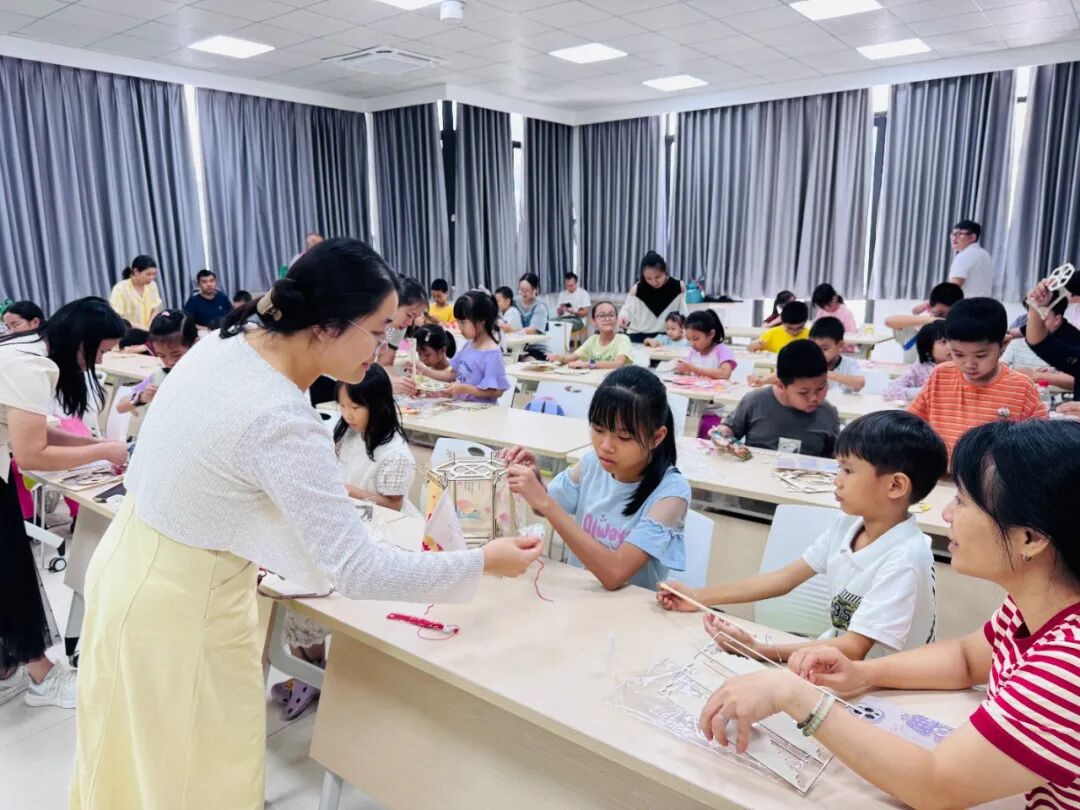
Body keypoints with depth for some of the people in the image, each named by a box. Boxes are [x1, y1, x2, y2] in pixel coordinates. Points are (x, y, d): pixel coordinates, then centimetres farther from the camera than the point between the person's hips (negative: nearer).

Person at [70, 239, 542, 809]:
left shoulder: (226, 342, -6)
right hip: (182, 604, -8)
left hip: (132, 567, 8)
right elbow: (356, 569, -29)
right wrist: (483, 562, -21)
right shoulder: (282, 423, -32)